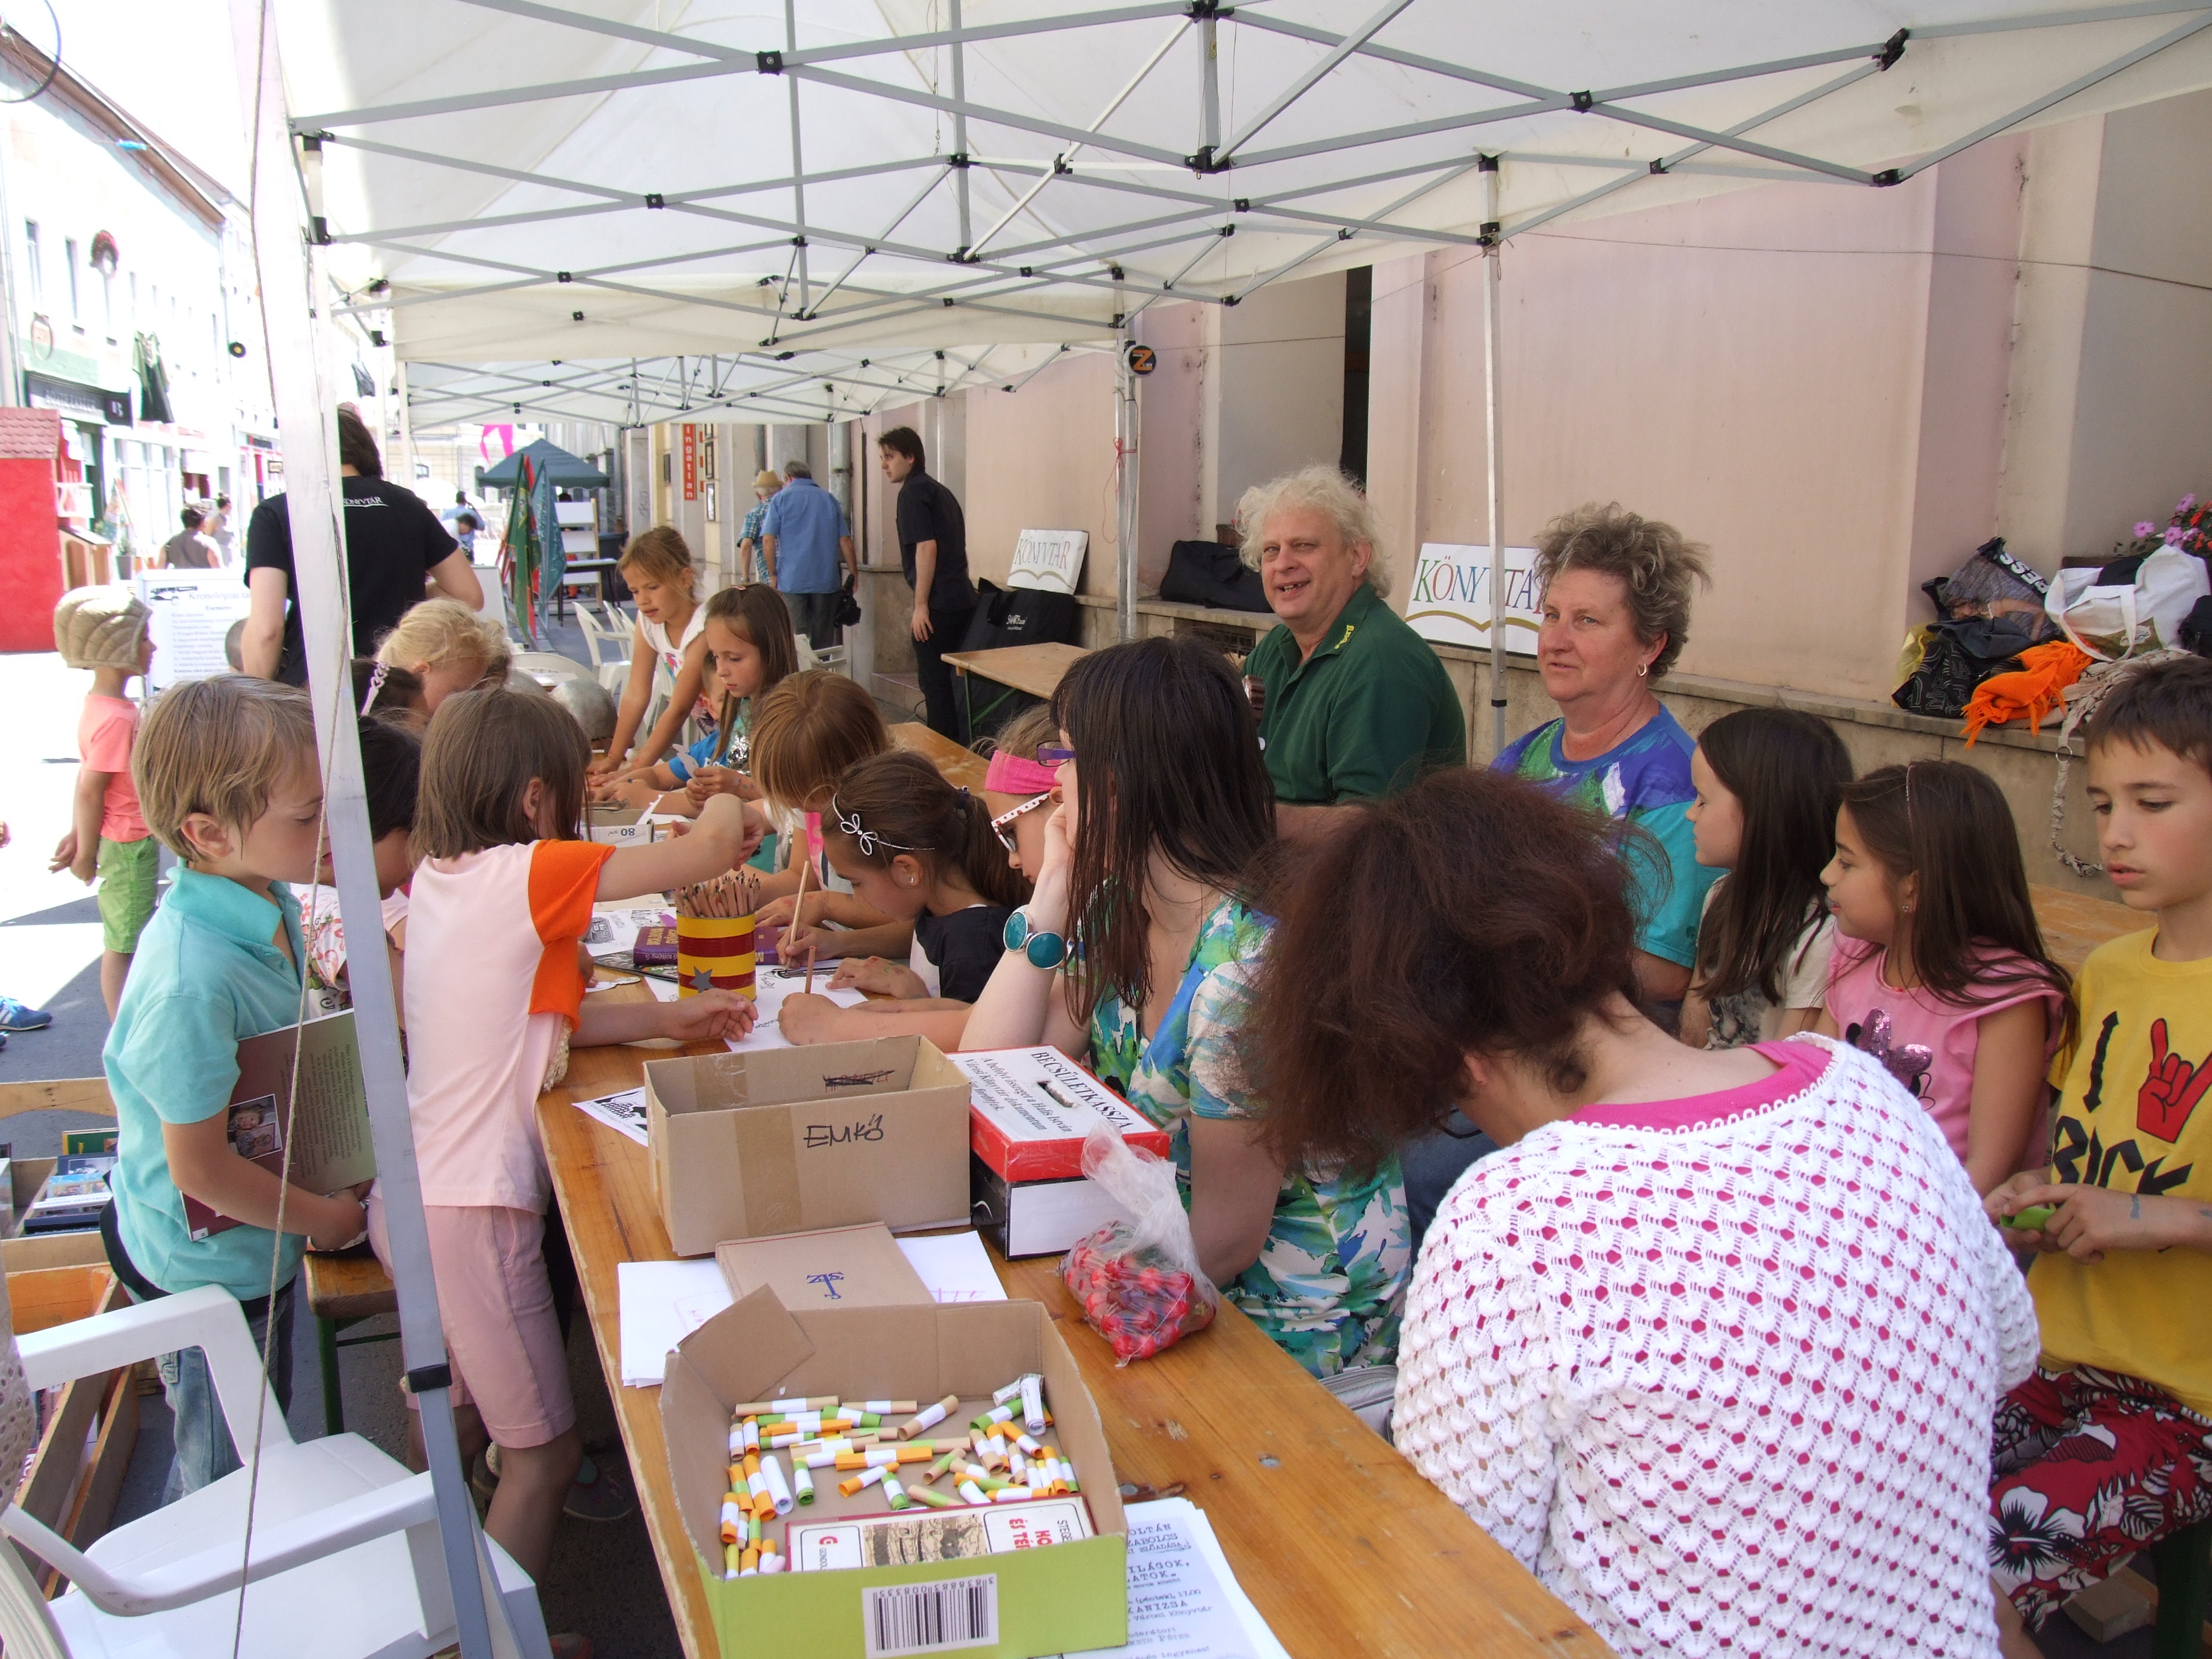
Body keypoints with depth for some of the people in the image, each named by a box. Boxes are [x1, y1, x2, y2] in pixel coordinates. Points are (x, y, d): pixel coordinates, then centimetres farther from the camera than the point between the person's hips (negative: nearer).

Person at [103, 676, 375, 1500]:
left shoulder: (272, 904, -9)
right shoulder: (190, 981, -36)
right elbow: (201, 1169, -27)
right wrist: (326, 1218, -14)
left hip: (258, 1244, 8)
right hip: (208, 1271, -8)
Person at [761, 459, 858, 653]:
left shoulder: (781, 498, 4)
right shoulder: (829, 499, 12)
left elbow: (768, 541, -4)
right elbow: (845, 541, 7)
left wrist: (773, 575, 3)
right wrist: (854, 575, 12)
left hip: (792, 580, -2)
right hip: (826, 581, 3)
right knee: (824, 640, 7)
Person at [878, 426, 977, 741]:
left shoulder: (913, 491, -7)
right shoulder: (941, 491, 20)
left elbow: (927, 547, -18)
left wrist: (921, 605, -17)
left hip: (939, 605, -9)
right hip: (963, 598, 9)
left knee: (935, 683, -3)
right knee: (952, 681, 13)